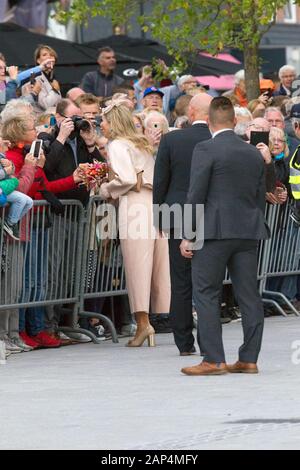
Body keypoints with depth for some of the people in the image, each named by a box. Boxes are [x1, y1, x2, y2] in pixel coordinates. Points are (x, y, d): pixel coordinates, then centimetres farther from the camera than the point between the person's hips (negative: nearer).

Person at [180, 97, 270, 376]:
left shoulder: (206, 150, -8)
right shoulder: (254, 154, 11)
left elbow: (196, 195, -10)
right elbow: (260, 197, 15)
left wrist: (187, 235, -5)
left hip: (215, 232, -6)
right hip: (248, 233, 6)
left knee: (206, 295, -1)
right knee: (249, 296, 7)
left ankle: (213, 360, -6)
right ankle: (249, 359, 9)